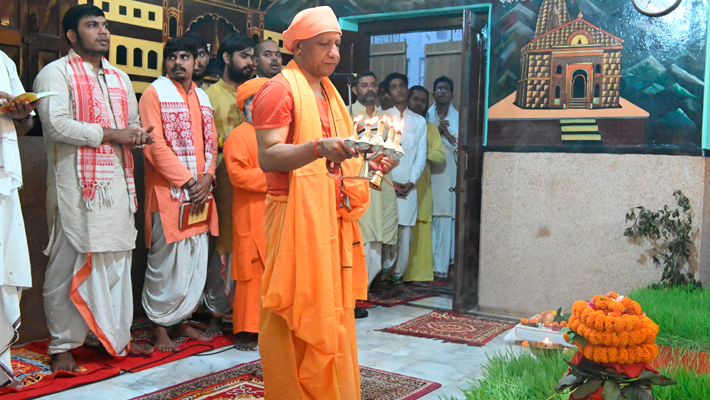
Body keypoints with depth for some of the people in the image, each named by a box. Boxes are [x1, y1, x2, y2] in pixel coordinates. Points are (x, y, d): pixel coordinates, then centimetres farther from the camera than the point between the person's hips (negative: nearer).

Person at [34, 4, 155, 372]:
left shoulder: (119, 78, 21)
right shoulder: (56, 73, -3)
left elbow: (133, 121, 26)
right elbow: (56, 124, -16)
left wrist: (139, 134, 1)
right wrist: (111, 134, -13)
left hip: (118, 184, 7)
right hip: (78, 186, -7)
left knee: (118, 261, 11)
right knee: (68, 266, -3)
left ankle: (119, 337, 22)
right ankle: (62, 346, 9)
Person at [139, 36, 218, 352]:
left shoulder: (202, 97, 17)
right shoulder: (155, 93, -2)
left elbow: (211, 142, 14)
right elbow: (155, 145, -11)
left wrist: (206, 178, -4)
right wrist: (187, 181, -13)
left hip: (201, 193, 6)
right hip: (168, 192, -6)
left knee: (196, 260, 8)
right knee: (166, 261, -3)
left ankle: (182, 319, 21)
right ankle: (160, 326, 9)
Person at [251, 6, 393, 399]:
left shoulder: (329, 93, 20)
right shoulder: (279, 90, -8)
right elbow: (268, 157, -19)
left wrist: (366, 161, 10)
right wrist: (320, 148, -32)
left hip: (333, 217, 8)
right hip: (296, 216, -8)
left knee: (334, 310, 12)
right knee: (296, 315, -3)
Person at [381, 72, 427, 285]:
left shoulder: (419, 121, 15)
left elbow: (421, 156, 10)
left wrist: (411, 181, -4)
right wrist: (389, 182, -8)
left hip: (409, 186, 2)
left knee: (406, 231, 0)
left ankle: (398, 275, 10)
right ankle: (383, 274, 1)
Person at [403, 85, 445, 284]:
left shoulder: (431, 128, 19)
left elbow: (441, 156, 8)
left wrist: (424, 150, -7)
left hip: (421, 187, 2)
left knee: (420, 231, -3)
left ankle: (418, 273, 2)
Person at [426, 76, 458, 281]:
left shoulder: (458, 118, 6)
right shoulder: (426, 116, 10)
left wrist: (446, 132, -12)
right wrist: (436, 131, -11)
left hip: (448, 173, -1)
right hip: (428, 173, 1)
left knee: (445, 218, -4)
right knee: (428, 218, -1)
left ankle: (441, 266, 1)